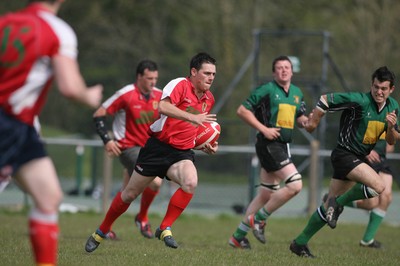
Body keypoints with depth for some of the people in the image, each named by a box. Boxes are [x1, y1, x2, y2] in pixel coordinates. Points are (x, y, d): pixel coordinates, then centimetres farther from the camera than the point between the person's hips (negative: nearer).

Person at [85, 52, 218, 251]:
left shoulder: (209, 99, 10)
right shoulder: (180, 85, -13)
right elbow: (163, 107, -33)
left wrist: (206, 146, 7)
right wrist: (192, 117, -40)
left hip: (182, 152, 5)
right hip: (158, 146, -5)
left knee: (190, 183, -29)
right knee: (130, 194, 5)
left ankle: (165, 229, -17)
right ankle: (100, 233, 27)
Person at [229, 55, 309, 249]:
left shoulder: (297, 93, 14)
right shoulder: (266, 90, -8)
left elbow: (299, 118, 24)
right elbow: (242, 110, -8)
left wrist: (306, 120, -1)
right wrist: (264, 129, -15)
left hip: (283, 146, 8)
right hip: (269, 144, -8)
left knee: (266, 194, 11)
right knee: (295, 185, -18)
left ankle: (239, 236, 19)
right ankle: (258, 219, -4)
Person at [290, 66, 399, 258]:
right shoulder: (359, 101, -19)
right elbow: (325, 99, -13)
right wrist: (313, 121, -5)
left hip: (359, 159, 8)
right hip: (344, 154, -8)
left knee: (330, 207, 10)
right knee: (379, 186, -25)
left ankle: (300, 243, 20)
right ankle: (338, 203, -6)